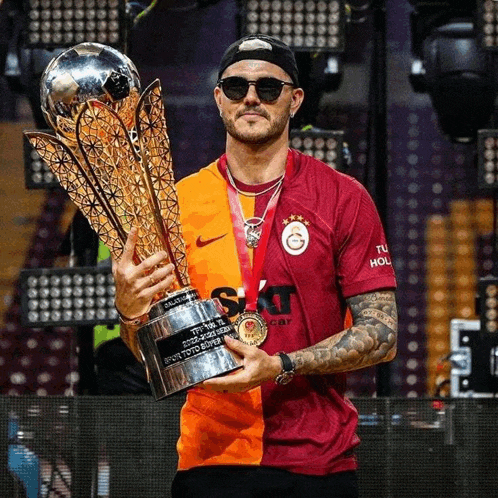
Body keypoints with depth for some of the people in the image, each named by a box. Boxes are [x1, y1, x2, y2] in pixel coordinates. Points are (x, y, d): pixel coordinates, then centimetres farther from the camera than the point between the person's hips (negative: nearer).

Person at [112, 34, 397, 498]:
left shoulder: (343, 198, 1)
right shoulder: (177, 203, 5)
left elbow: (381, 334, -4)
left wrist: (280, 367, -17)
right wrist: (131, 313, -14)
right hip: (209, 457, 1)